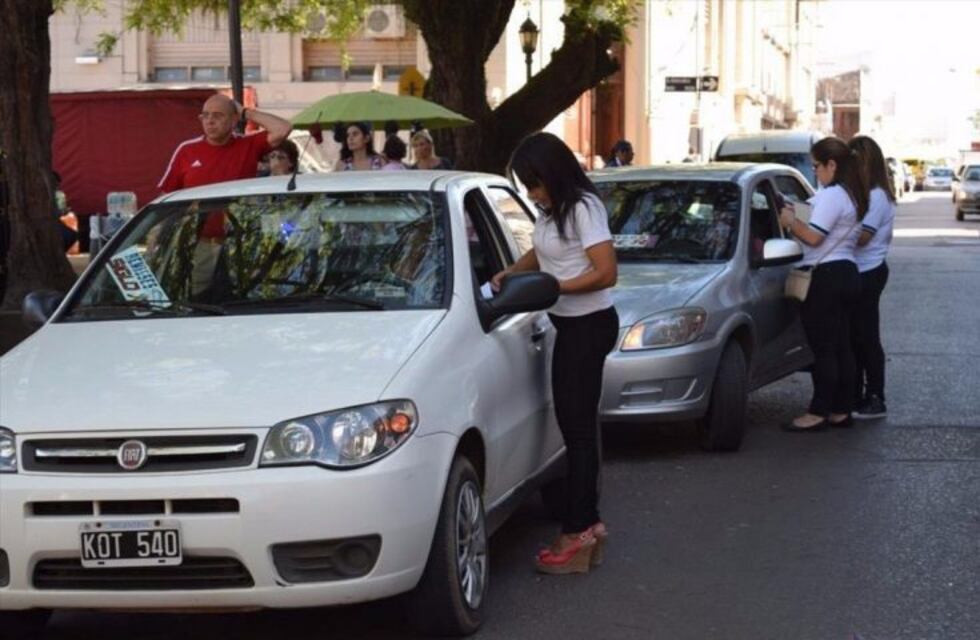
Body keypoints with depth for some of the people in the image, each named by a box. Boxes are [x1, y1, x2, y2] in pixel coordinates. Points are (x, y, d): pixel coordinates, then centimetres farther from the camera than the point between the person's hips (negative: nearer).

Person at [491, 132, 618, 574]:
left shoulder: (583, 208, -17)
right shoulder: (553, 210, 11)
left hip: (589, 325, -9)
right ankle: (587, 526, 17)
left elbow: (606, 273, -22)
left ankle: (578, 532, -5)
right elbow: (541, 254, 26)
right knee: (575, 426, 11)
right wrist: (510, 273, 8)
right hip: (570, 325, 9)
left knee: (578, 427, -8)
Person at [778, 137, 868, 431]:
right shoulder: (852, 196, 16)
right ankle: (841, 410, 16)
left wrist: (790, 221, -4)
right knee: (841, 347, 12)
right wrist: (795, 220, 12)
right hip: (846, 272, 10)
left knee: (823, 349, -6)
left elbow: (813, 237, -20)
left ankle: (818, 413, -4)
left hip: (825, 277, -10)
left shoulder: (832, 196, -15)